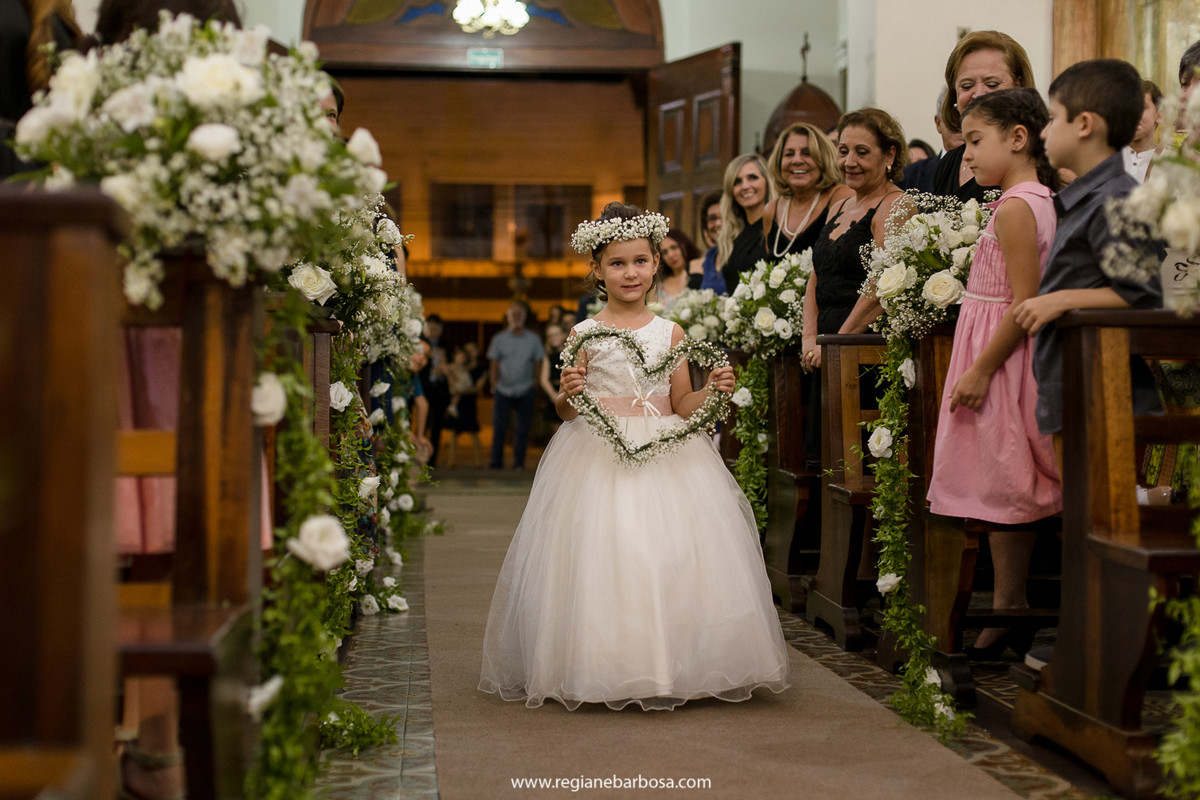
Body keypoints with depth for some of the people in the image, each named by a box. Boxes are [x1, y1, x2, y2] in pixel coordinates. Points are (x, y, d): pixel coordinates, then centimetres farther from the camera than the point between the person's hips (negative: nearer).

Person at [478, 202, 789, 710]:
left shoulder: (670, 333, 8)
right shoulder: (584, 335, 2)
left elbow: (681, 404, 11)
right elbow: (565, 410, 4)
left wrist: (713, 390, -7)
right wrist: (568, 394, -18)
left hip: (665, 458, 2)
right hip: (598, 457, -2)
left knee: (671, 557, -3)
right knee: (601, 561, -8)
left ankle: (671, 666, 9)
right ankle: (600, 671, 2)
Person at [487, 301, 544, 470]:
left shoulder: (533, 339, 9)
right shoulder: (499, 339, 7)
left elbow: (538, 364, 9)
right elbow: (493, 365, 8)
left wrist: (535, 385, 2)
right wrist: (494, 386, 1)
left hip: (525, 392, 0)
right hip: (503, 391, 0)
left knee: (522, 429, 1)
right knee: (499, 428, -3)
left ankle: (519, 464, 8)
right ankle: (496, 464, 5)